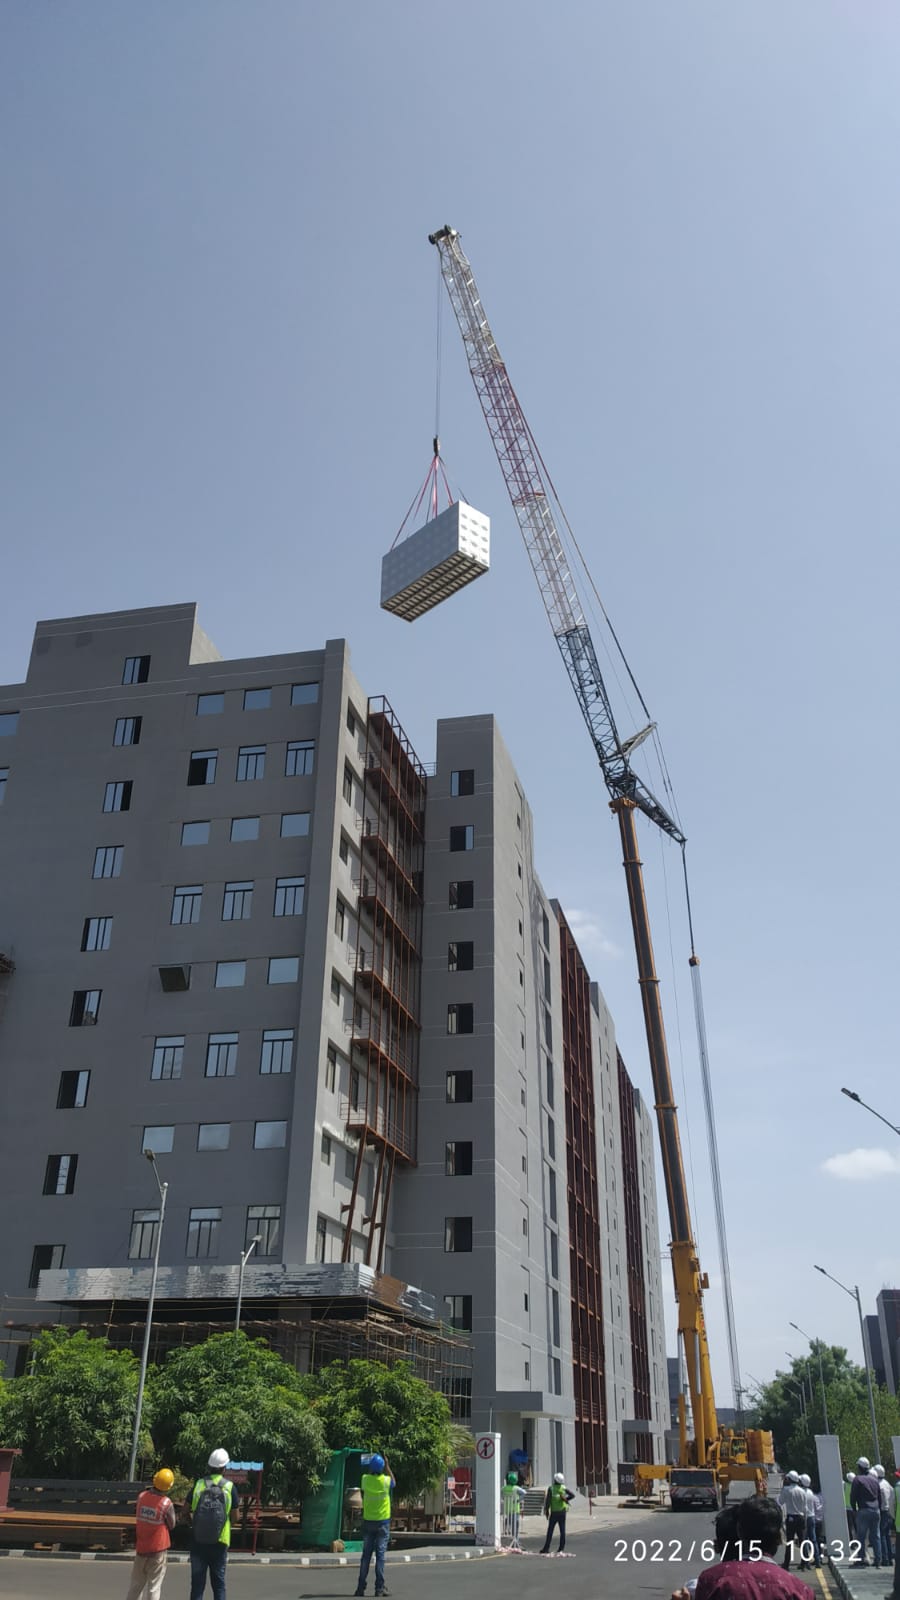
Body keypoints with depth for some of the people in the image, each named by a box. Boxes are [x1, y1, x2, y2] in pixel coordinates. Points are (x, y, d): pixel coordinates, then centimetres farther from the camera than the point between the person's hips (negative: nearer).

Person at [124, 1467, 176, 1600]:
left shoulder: (141, 1496, -7)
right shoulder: (166, 1503, -17)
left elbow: (137, 1515, 9)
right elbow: (171, 1525, -3)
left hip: (140, 1547, 4)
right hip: (157, 1549, -4)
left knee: (136, 1584, 19)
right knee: (154, 1585, 6)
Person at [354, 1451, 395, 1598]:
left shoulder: (365, 1479, -7)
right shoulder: (385, 1480, -10)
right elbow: (393, 1483, 13)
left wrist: (371, 1467, 17)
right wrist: (387, 1466, 12)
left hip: (368, 1522, 2)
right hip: (383, 1522, -2)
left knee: (366, 1555, 7)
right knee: (380, 1555, 0)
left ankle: (361, 1587, 8)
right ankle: (379, 1587, -2)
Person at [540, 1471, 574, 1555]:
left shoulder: (551, 1488, -7)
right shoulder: (564, 1488, 1)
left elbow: (548, 1500, -9)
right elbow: (572, 1495, -6)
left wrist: (546, 1511, 0)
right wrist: (566, 1499, 4)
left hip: (554, 1512, -2)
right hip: (562, 1512, 2)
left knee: (550, 1531, 5)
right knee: (562, 1530, 9)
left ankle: (546, 1548, 4)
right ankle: (561, 1548, 7)